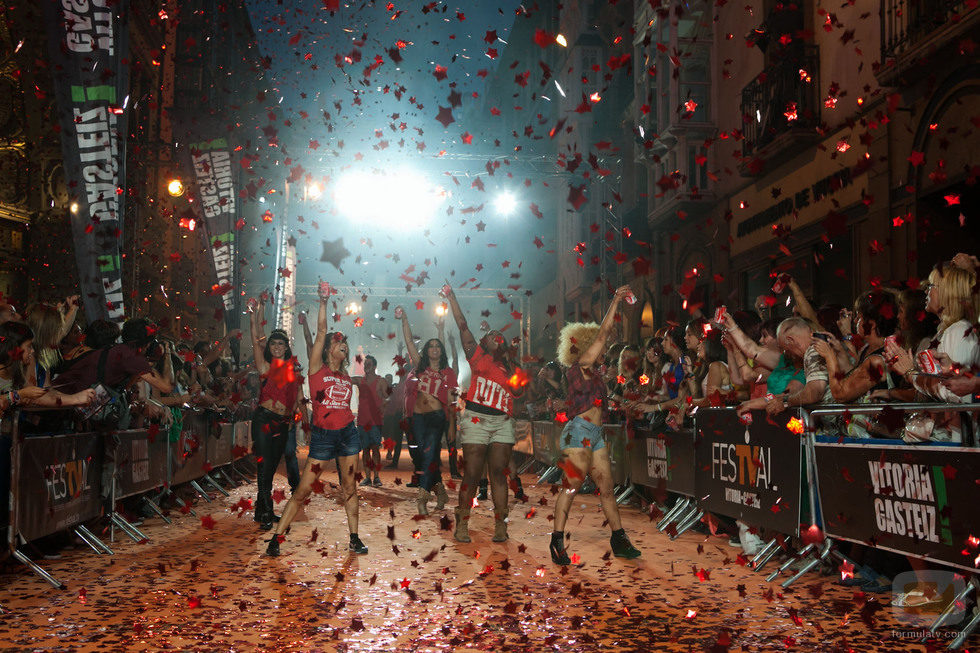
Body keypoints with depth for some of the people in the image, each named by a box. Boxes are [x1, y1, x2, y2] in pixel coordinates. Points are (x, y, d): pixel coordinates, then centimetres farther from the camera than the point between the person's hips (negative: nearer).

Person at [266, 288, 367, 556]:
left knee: (349, 488, 7)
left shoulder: (346, 377, 13)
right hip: (322, 435, -4)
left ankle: (354, 538, 15)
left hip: (348, 433, 4)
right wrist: (323, 301, -14)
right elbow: (321, 332, -9)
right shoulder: (317, 368, -1)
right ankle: (277, 537, 5)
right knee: (303, 490, -4)